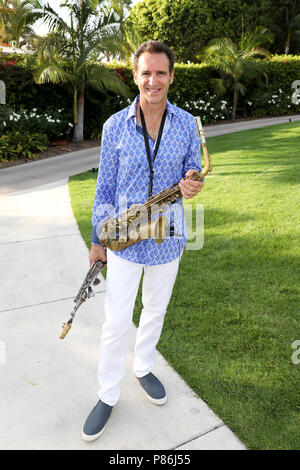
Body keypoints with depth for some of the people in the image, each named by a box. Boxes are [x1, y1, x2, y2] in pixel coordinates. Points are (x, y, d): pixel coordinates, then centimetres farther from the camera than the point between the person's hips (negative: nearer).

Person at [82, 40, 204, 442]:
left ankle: (143, 368, 46)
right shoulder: (115, 126, -6)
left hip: (167, 239, 2)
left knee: (156, 310, 19)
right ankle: (108, 395, 27)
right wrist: (98, 239, 2)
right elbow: (105, 186, 0)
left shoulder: (186, 124, -3)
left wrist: (193, 185, -20)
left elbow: (193, 171, 7)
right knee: (116, 321, 4)